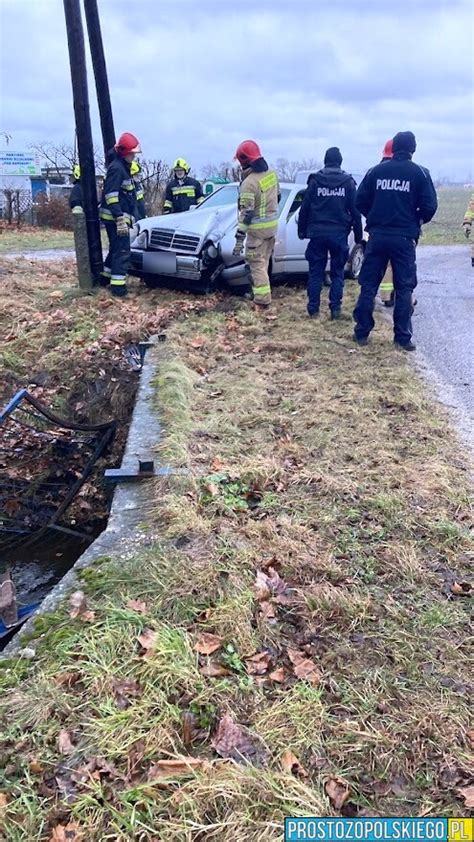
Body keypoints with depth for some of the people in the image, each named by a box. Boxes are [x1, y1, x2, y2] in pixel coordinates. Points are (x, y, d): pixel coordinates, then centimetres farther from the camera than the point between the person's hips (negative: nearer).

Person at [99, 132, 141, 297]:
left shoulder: (123, 167, 18)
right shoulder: (116, 168, -15)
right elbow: (111, 196, -23)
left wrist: (129, 217, 27)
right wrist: (120, 219, -27)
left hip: (120, 216, 10)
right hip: (115, 218, -10)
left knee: (116, 249, 19)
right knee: (122, 251, -11)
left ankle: (106, 277, 30)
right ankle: (118, 285, -11)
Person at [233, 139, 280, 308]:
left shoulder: (249, 183, -22)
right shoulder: (272, 174, 3)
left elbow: (246, 214, -23)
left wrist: (239, 239, -20)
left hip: (258, 228, -8)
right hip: (273, 224, 8)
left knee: (257, 263, 0)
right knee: (263, 261, 19)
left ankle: (263, 299, -1)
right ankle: (258, 290, 31)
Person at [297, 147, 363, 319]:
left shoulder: (315, 180, 1)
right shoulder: (348, 182, 2)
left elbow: (305, 208, 2)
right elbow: (355, 211, 3)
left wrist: (302, 230, 12)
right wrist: (358, 235, 9)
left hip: (317, 233, 0)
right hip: (339, 234, 0)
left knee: (316, 272, 6)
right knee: (337, 273, 8)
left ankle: (313, 309, 4)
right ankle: (335, 308, 4)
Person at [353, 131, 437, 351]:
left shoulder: (376, 171, 4)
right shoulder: (419, 173, -2)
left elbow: (360, 201, 4)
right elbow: (429, 206, -6)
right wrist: (417, 221, 13)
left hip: (377, 236, 2)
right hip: (404, 238, -2)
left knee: (368, 285, 9)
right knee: (404, 288, 5)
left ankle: (362, 333, 11)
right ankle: (402, 337, 4)